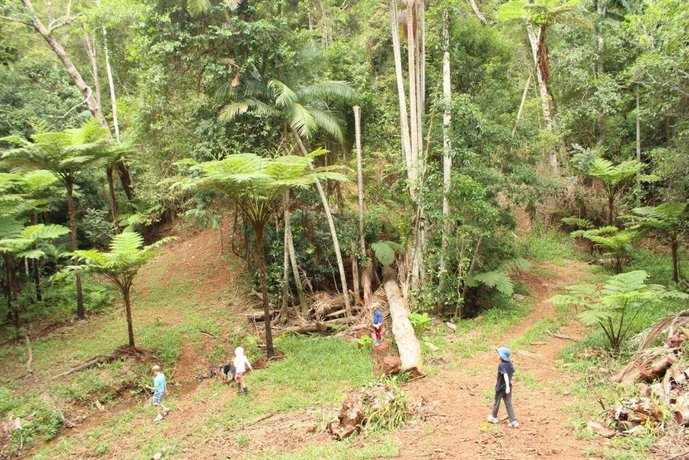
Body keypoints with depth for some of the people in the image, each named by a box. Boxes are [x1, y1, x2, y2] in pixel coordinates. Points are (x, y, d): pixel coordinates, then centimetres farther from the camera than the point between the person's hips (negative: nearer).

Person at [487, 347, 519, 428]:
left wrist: (507, 387, -40)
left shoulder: (501, 365, -22)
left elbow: (505, 375, -33)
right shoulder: (510, 363, 0)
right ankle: (513, 421, 3)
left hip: (501, 387, -6)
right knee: (509, 404, 9)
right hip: (508, 386, 6)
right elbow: (512, 373, 14)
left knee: (496, 402, 15)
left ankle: (493, 417, 33)